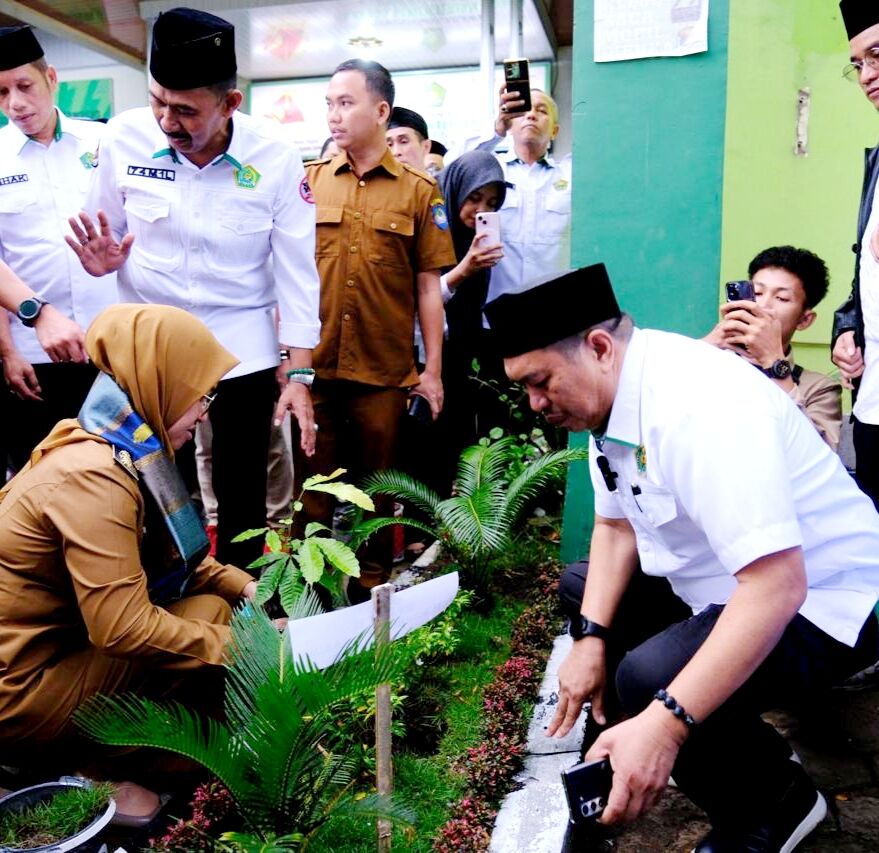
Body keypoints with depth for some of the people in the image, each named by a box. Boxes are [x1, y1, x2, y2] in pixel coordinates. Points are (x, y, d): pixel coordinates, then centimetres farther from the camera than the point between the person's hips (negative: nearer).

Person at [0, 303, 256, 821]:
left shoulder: (116, 450, 4)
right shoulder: (94, 477, -26)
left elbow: (165, 557, 13)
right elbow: (123, 627, -30)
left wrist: (242, 585, -1)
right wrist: (232, 644, -19)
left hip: (61, 643, 9)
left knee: (218, 601, 6)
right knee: (209, 614, -14)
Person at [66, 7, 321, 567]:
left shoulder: (277, 161, -10)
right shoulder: (125, 137, -6)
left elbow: (297, 274, -7)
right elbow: (104, 237, 8)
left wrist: (298, 374, -10)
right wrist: (101, 261, -17)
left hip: (244, 352, -1)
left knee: (242, 499, 7)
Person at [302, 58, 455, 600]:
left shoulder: (419, 191, 2)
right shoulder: (309, 182, 7)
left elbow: (428, 285, 2)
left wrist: (433, 370, 0)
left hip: (385, 369, -1)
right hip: (314, 365, 1)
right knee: (313, 484, 9)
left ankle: (373, 585, 27)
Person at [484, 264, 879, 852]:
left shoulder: (695, 406, -32)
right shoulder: (611, 397, -3)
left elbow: (777, 586, -36)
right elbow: (616, 525, 6)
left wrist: (665, 723, -38)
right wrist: (591, 637, -6)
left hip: (817, 602, -9)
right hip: (723, 584, 10)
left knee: (650, 680, -31)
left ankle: (774, 804, 2)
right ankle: (741, 743, 19)